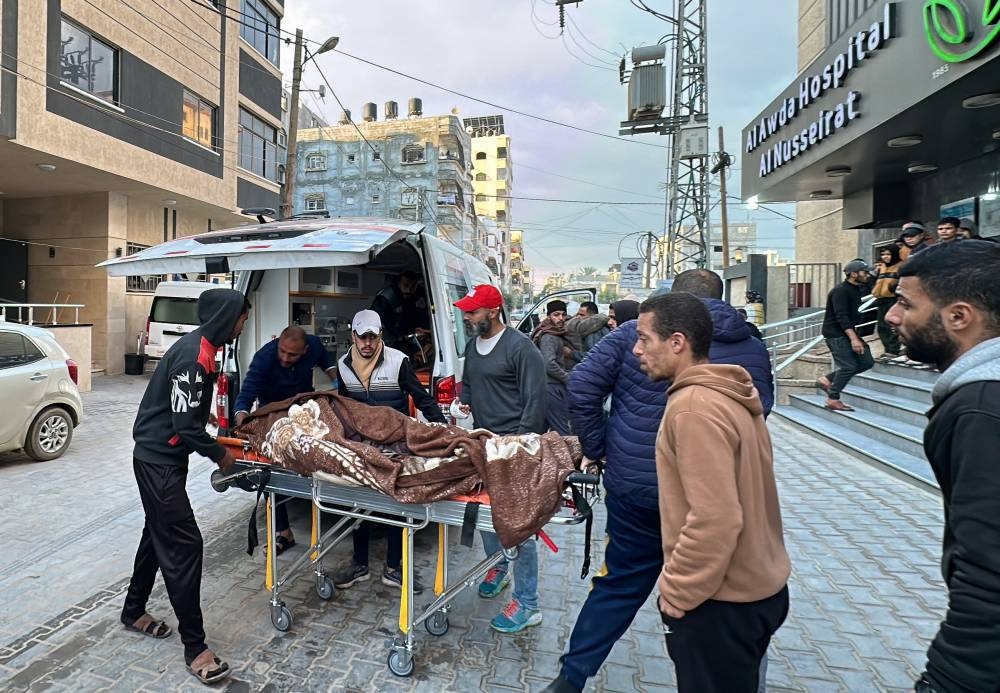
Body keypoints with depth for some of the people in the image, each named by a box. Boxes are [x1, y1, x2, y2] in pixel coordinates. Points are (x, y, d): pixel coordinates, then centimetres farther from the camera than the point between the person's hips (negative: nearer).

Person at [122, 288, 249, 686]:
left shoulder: (202, 348, 6)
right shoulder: (193, 356, -24)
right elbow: (186, 426, -25)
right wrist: (220, 455, -11)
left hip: (162, 458, 10)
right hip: (159, 461, -10)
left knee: (159, 533, 22)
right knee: (184, 544, -6)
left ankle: (133, 612, 42)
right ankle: (195, 648, 5)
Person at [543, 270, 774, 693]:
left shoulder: (637, 330, -3)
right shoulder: (753, 349, 4)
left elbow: (582, 385, -8)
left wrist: (597, 448, 1)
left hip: (634, 487, 0)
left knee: (618, 586, 16)